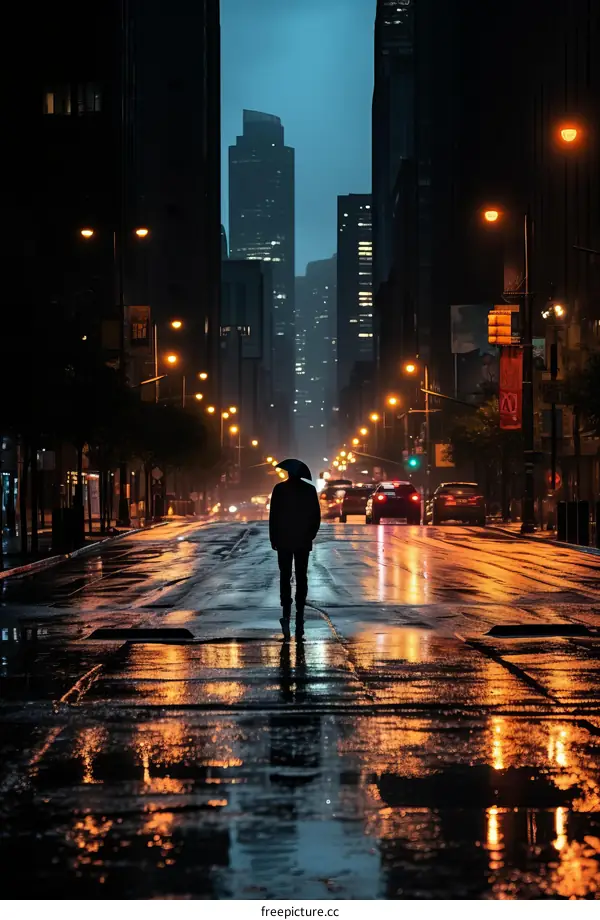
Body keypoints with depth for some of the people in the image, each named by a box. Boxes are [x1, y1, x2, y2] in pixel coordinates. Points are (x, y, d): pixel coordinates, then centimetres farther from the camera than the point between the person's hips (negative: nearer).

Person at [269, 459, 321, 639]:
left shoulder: (280, 489, -6)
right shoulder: (310, 490, -1)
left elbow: (273, 515, -6)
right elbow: (317, 516, 0)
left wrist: (273, 538, 1)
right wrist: (311, 535, 11)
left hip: (283, 541, -2)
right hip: (303, 541, 2)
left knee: (285, 577, 0)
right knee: (301, 577, 11)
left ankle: (286, 614, -18)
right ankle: (299, 616, 11)